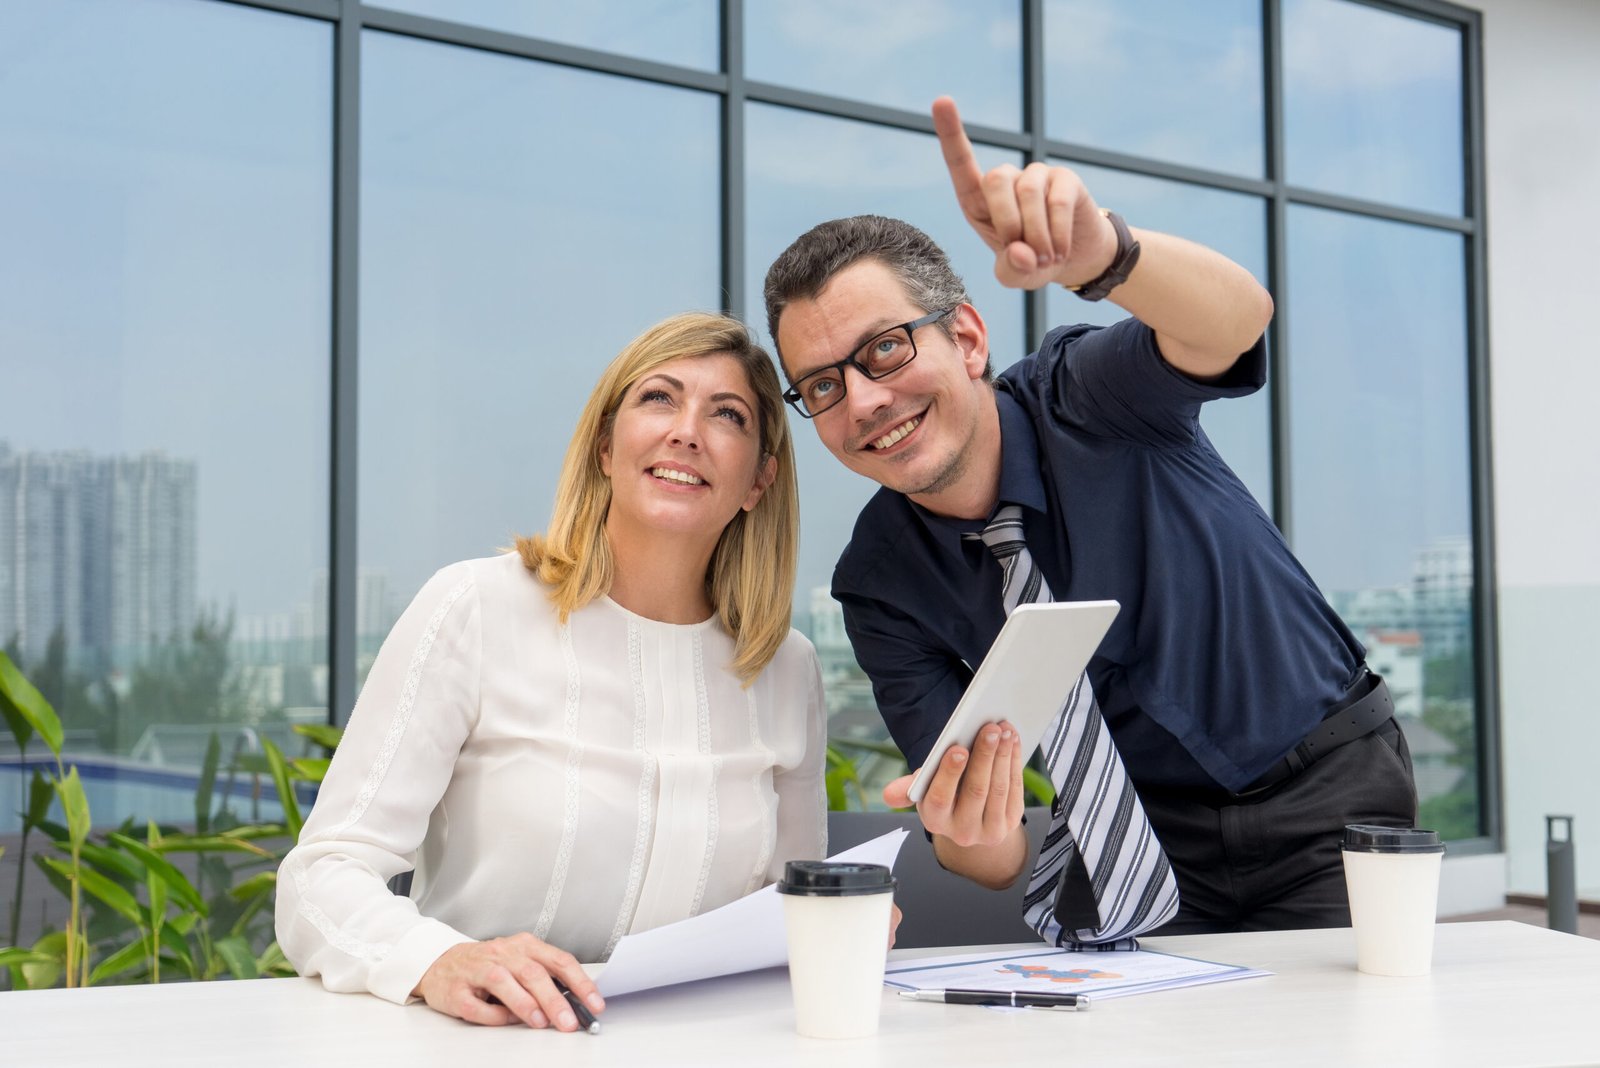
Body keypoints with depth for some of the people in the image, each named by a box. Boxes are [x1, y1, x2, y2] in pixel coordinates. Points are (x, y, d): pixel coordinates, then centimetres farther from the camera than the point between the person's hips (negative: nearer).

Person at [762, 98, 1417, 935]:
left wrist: (1100, 255, -59)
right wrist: (967, 839, -34)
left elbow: (1235, 319, -39)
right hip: (1147, 836, 3)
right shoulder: (880, 584, -8)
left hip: (1328, 786, -2)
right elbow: (997, 862, -10)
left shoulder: (1082, 399, -16)